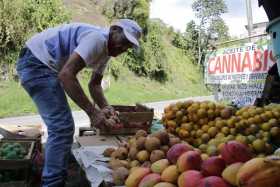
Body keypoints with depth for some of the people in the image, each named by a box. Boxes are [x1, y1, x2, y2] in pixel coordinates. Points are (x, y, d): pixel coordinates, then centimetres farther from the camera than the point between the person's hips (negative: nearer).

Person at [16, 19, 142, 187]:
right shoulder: (97, 38, -24)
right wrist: (93, 112, -28)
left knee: (62, 126, 16)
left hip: (45, 65, 11)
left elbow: (94, 84, 14)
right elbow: (66, 74, -32)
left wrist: (105, 107, -5)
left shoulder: (107, 49, 8)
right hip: (35, 62, -11)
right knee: (62, 127, -14)